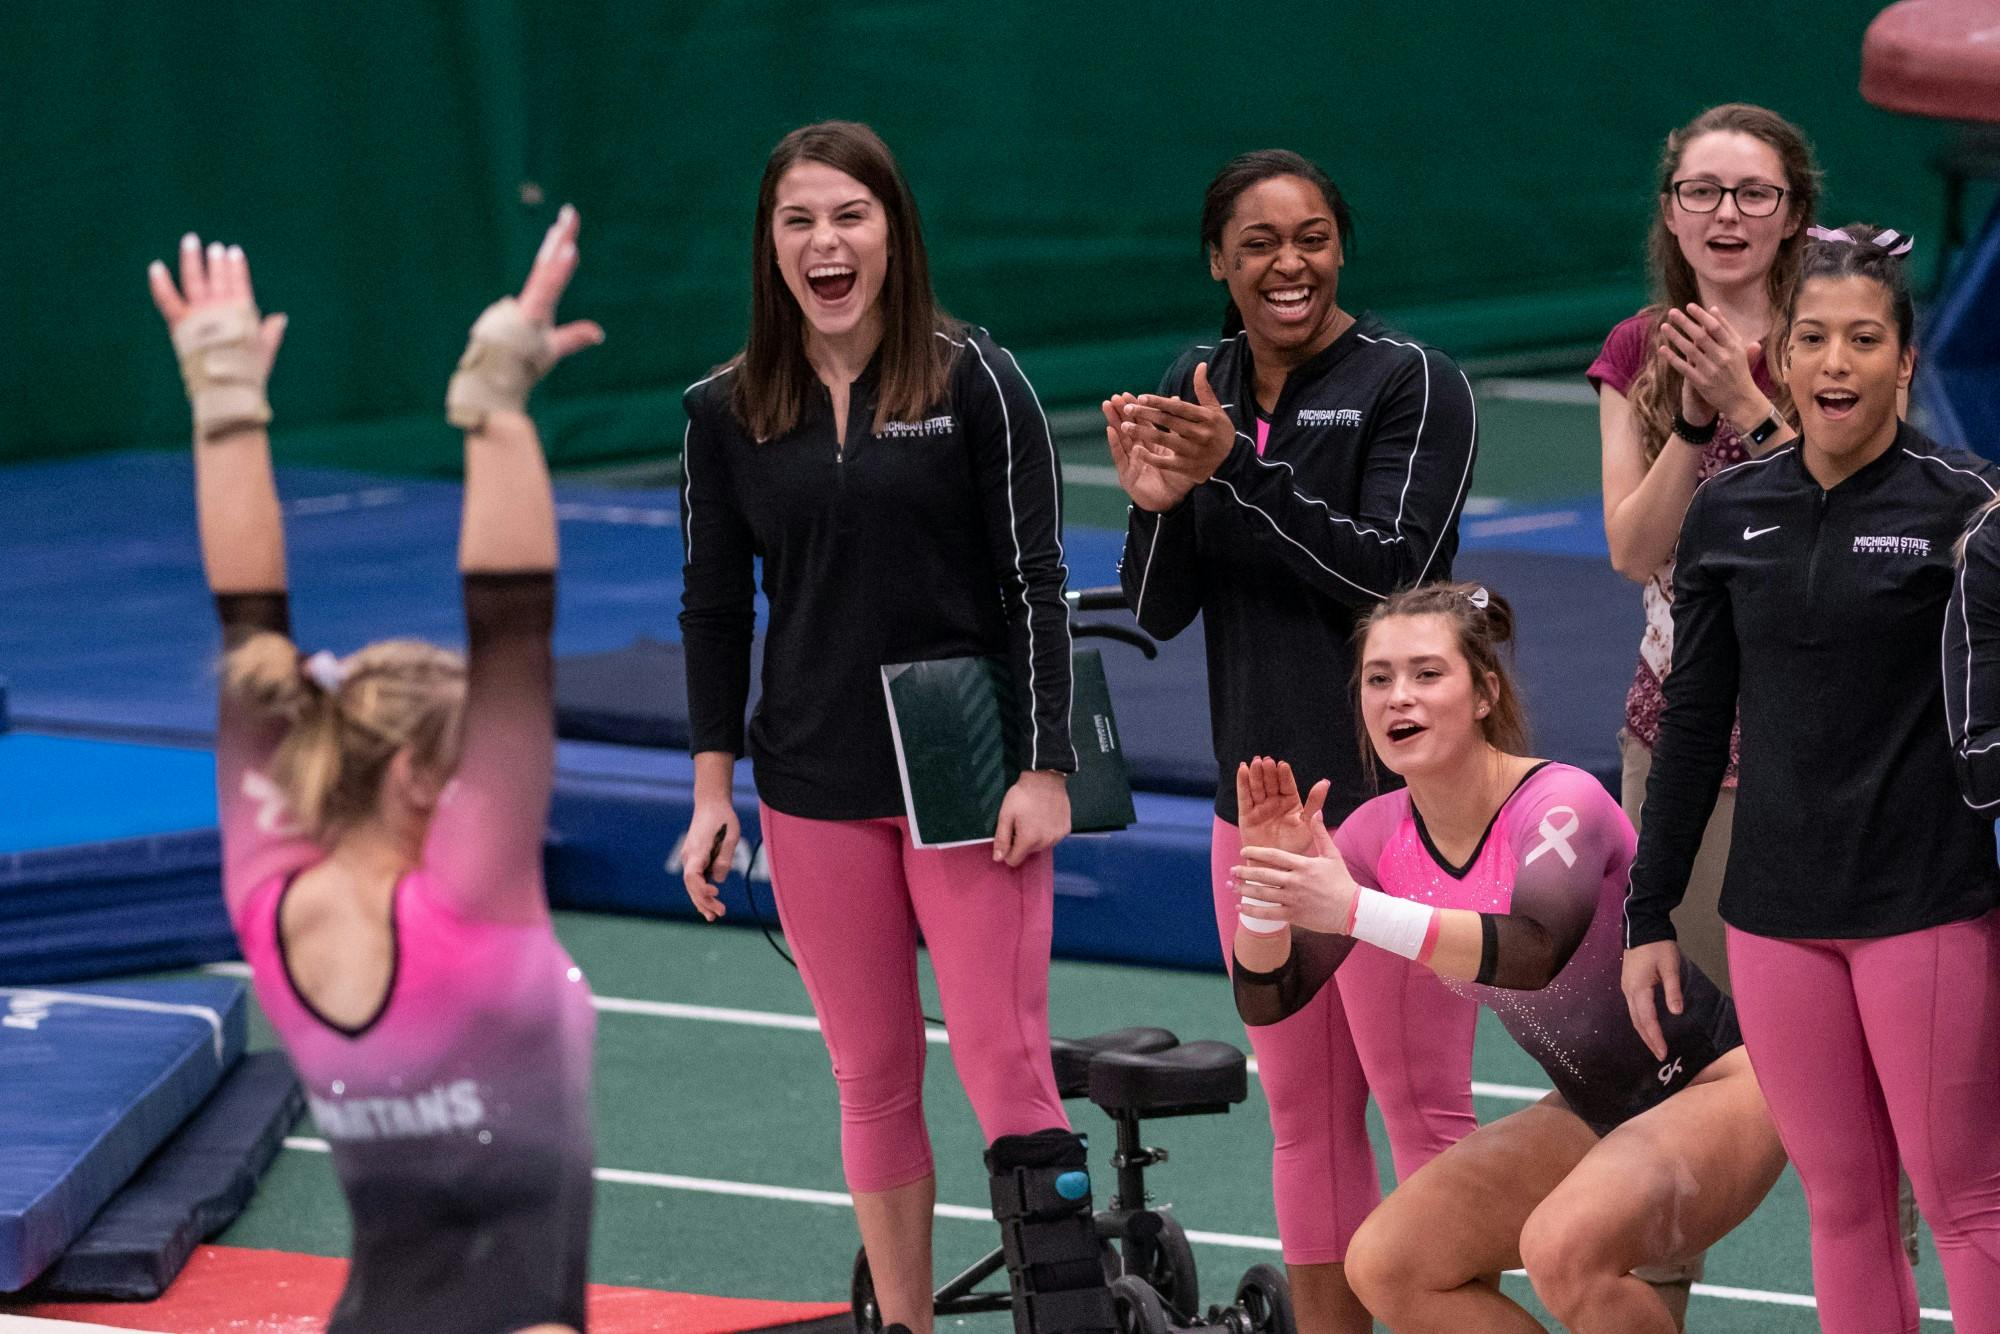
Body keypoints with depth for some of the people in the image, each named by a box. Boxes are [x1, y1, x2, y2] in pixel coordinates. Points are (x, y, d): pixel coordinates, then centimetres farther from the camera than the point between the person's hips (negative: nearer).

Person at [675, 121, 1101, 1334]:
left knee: (1004, 1064, -9)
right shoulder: (728, 413, 3)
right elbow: (714, 606, 9)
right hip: (816, 792, 3)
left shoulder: (975, 382, -5)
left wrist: (1044, 771, -10)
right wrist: (713, 794, 6)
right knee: (873, 1080, 8)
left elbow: (1035, 582, -5)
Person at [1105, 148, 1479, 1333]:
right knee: (1305, 1111, 12)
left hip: (1391, 796, -6)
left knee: (1420, 1103, -6)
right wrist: (1156, 501, -13)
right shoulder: (1196, 390, 9)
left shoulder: (1411, 383, -8)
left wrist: (1236, 469, -25)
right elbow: (1162, 611, 7)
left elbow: (1387, 567, -18)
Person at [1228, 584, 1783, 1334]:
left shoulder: (1560, 805, -24)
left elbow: (1534, 950, -44)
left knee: (1563, 1248, -34)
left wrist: (1355, 909, -52)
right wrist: (1267, 875, -24)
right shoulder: (1382, 834, -4)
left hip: (1714, 1089, -8)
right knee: (1384, 1267, -6)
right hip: (1592, 1115, 8)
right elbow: (1267, 998, -5)